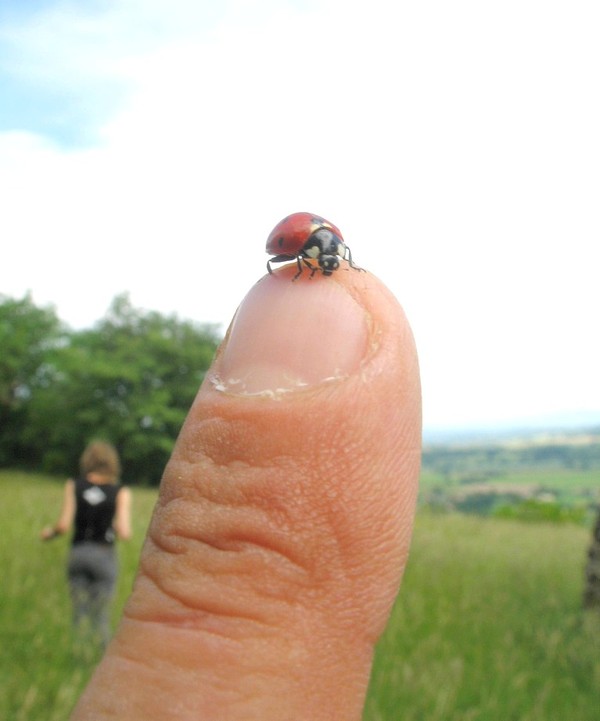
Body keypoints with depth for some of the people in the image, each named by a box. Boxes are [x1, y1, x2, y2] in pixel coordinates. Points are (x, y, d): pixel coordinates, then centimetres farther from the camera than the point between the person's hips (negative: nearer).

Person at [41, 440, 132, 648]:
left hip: (77, 552, 2)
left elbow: (64, 525, -6)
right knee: (101, 616, 7)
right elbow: (124, 533, -12)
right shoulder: (120, 492, -5)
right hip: (104, 555, -2)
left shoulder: (74, 486, -1)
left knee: (79, 614, 12)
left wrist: (50, 532, 14)